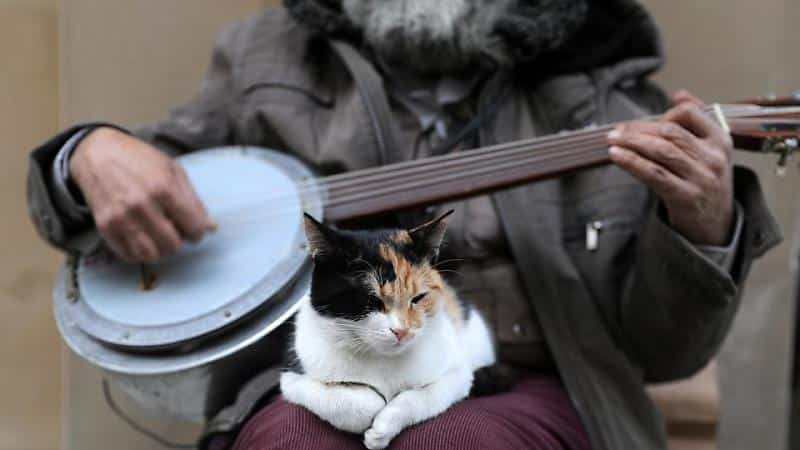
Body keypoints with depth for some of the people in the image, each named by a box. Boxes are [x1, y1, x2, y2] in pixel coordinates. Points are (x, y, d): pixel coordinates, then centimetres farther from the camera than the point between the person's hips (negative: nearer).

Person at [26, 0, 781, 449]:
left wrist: (702, 230, -16)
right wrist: (95, 153, -7)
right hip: (314, 384, 1)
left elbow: (655, 351, 5)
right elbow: (121, 194, 17)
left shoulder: (599, 83, 5)